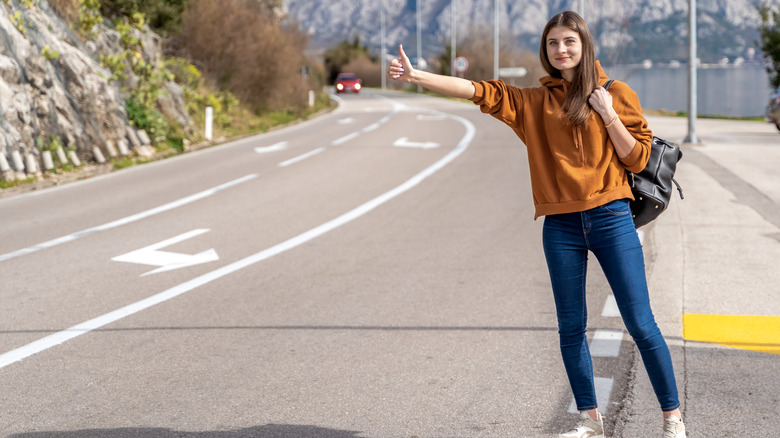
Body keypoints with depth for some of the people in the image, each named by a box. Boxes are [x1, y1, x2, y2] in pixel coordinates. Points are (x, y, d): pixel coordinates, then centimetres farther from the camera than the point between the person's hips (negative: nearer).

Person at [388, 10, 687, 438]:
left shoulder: (616, 95, 4)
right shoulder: (533, 102, 9)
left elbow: (637, 159, 2)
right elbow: (479, 92, 1)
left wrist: (609, 115, -10)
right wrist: (415, 76, -6)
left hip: (611, 219, -3)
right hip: (561, 226, 3)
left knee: (640, 323, -2)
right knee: (571, 328, 7)